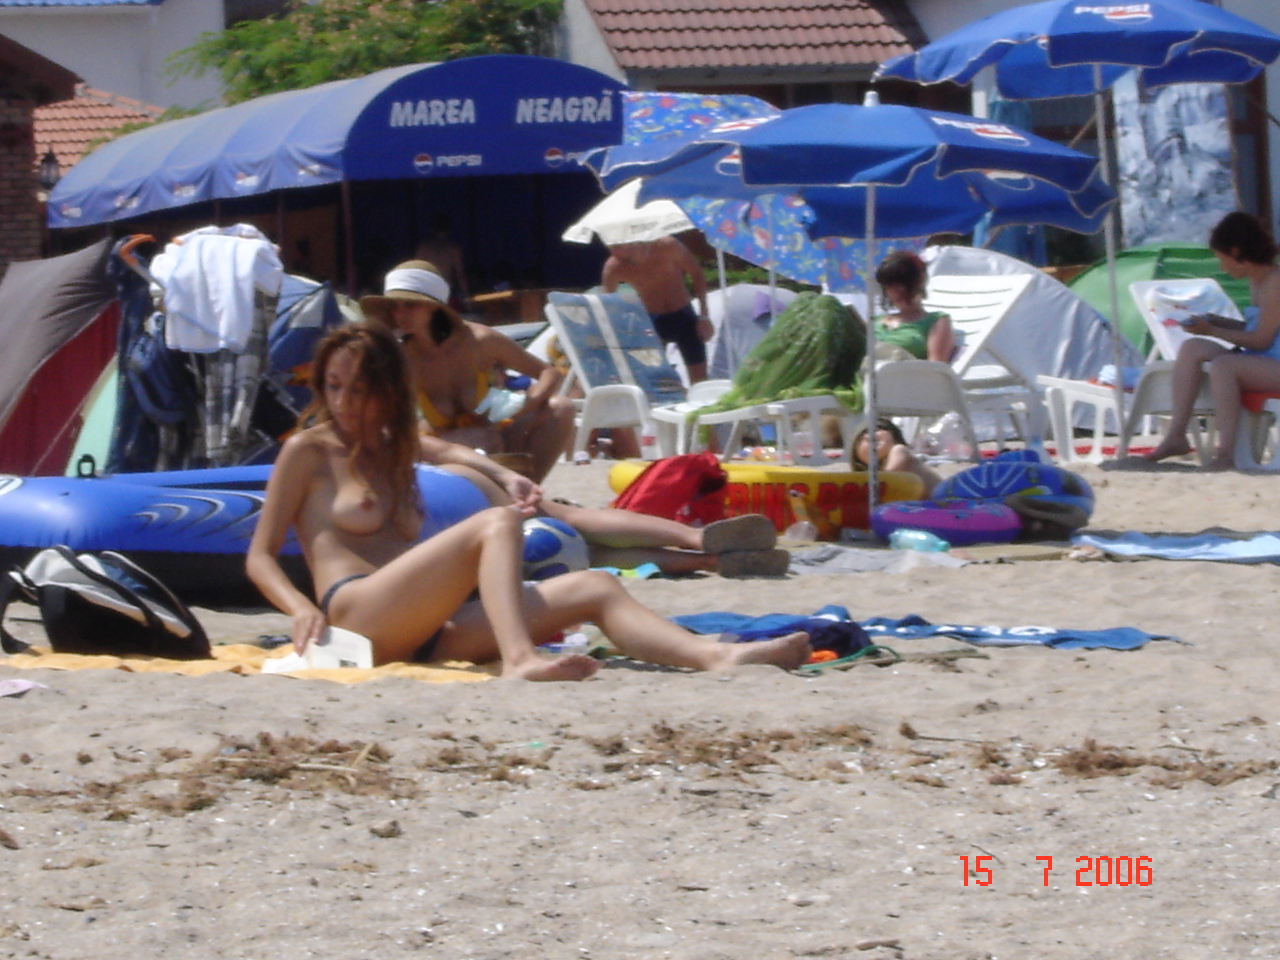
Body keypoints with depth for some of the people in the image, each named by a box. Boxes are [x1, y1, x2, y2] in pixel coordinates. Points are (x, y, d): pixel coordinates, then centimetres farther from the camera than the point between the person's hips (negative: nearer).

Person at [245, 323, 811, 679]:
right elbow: (260, 557, 4)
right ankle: (520, 660, -52)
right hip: (357, 616, -7)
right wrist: (301, 609, -15)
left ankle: (716, 656, -31)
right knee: (495, 524, -28)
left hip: (424, 633, 7)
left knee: (593, 589, -8)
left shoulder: (394, 452, 28)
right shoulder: (308, 451, 9)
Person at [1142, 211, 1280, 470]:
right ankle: (1176, 435, -11)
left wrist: (1213, 331, -10)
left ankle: (1226, 454, -37)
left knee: (1222, 365, -34)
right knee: (1192, 348, -2)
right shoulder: (1256, 282, 15)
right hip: (1257, 363, 10)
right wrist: (1217, 321, 11)